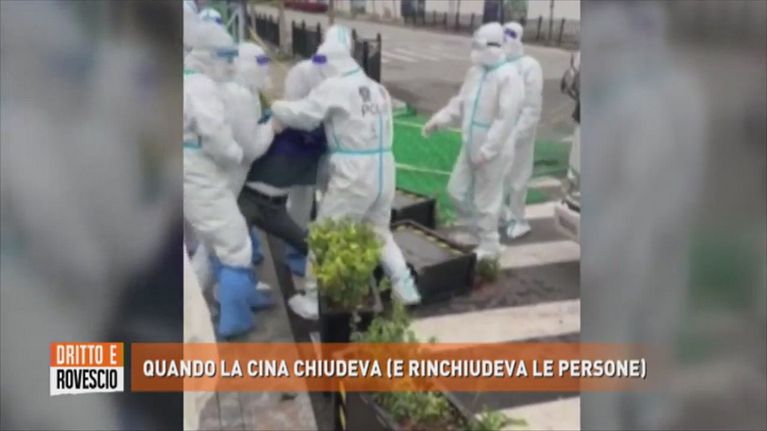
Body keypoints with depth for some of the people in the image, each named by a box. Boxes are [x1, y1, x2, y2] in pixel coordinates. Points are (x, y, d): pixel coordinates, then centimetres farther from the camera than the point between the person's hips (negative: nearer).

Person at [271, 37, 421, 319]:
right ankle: (405, 287, 21)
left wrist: (276, 106, 7)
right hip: (383, 171, 7)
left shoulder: (334, 87, -8)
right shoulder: (378, 89, 15)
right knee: (380, 232, 24)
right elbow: (359, 122, 14)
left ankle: (314, 300, 13)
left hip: (354, 175, -7)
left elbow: (302, 116, -10)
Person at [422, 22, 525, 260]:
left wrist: (487, 150, -24)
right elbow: (460, 102, 15)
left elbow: (506, 118, -23)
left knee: (486, 200, 4)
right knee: (456, 190, 17)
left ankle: (488, 246, 23)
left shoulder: (508, 76, -20)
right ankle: (473, 229, 39)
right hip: (470, 145, 8)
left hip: (492, 150, -8)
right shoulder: (475, 71, 6)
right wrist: (438, 119, 1)